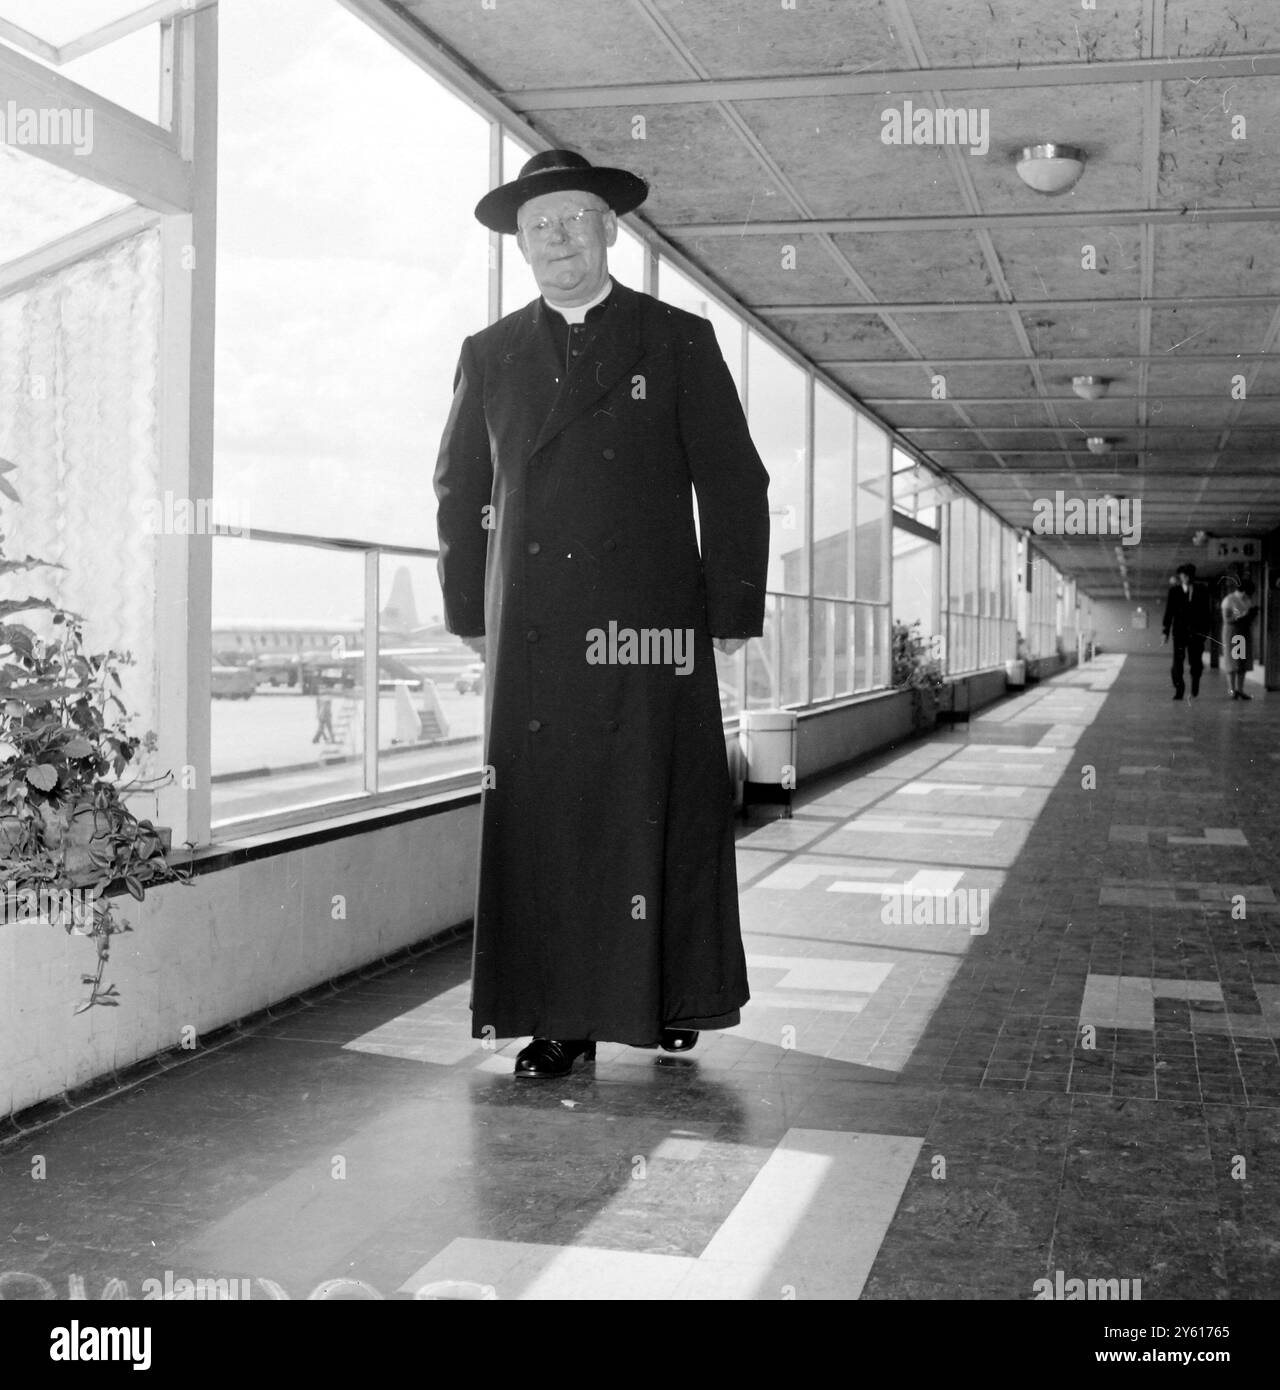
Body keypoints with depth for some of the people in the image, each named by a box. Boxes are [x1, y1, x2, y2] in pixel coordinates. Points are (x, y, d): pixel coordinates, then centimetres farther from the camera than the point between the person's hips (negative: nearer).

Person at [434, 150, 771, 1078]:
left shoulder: (678, 342, 6)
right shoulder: (489, 356, 14)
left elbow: (734, 486, 4)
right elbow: (459, 492, 18)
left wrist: (731, 619, -1)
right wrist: (471, 615, 11)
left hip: (652, 628, -2)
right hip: (529, 634, 2)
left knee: (657, 816, 1)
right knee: (539, 821, 0)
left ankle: (672, 999, 16)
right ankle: (560, 1018, 8)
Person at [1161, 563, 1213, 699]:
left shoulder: (1202, 591, 7)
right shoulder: (1174, 591, 6)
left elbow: (1206, 611, 7)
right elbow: (1169, 612, 5)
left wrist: (1206, 631, 1)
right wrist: (1166, 632, -2)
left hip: (1197, 632, 0)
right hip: (1180, 631, 0)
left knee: (1196, 662, 1)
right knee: (1177, 661, -8)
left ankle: (1194, 690, 22)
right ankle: (1178, 690, -3)